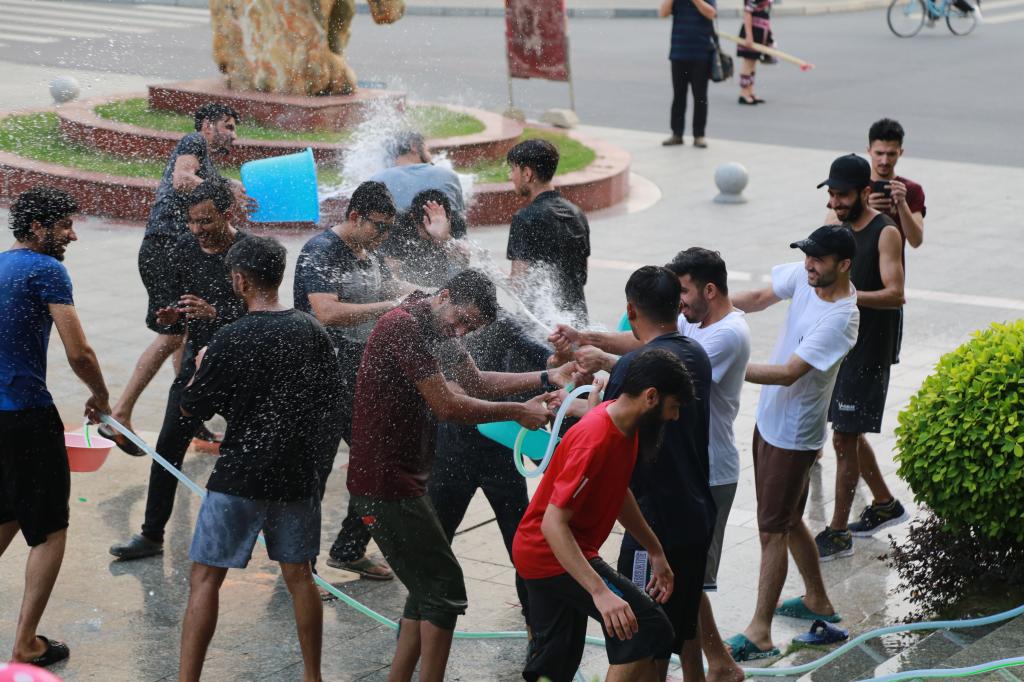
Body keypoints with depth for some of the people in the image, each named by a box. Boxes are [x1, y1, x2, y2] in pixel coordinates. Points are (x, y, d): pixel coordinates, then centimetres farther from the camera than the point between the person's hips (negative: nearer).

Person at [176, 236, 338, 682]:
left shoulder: (231, 340, -15)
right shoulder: (313, 332, 3)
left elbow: (193, 408, -7)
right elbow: (328, 404, 12)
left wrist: (200, 369, 11)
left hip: (240, 477, -5)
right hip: (297, 474, 5)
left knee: (205, 578, 2)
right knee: (298, 575, 16)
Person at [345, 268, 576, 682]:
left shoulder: (436, 328, 11)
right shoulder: (404, 326, -20)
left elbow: (476, 383, 16)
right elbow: (448, 406, -20)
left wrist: (546, 379, 6)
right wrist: (519, 412, -11)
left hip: (401, 480, 10)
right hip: (385, 483, -10)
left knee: (428, 588, 15)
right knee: (444, 587, -7)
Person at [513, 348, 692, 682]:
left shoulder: (625, 426, 2)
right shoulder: (596, 441, -27)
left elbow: (617, 492, 18)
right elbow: (553, 523, -31)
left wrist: (655, 552, 19)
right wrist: (600, 592, -38)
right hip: (550, 553, -10)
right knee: (648, 627, -13)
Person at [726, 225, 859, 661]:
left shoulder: (841, 319, -27)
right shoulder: (805, 277, -5)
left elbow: (788, 373, -29)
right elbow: (758, 299, 4)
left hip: (793, 436, -8)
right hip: (770, 420, 9)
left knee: (772, 531, -3)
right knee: (789, 521, 22)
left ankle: (760, 634, 4)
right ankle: (818, 601, 39)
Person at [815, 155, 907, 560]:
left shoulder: (885, 233, -15)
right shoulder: (841, 229, 9)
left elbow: (895, 294, -25)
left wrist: (850, 296, -37)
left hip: (869, 353, -9)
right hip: (841, 344, 9)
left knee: (844, 439, -6)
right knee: (848, 433, 18)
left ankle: (838, 534, 1)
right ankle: (885, 505, 36)